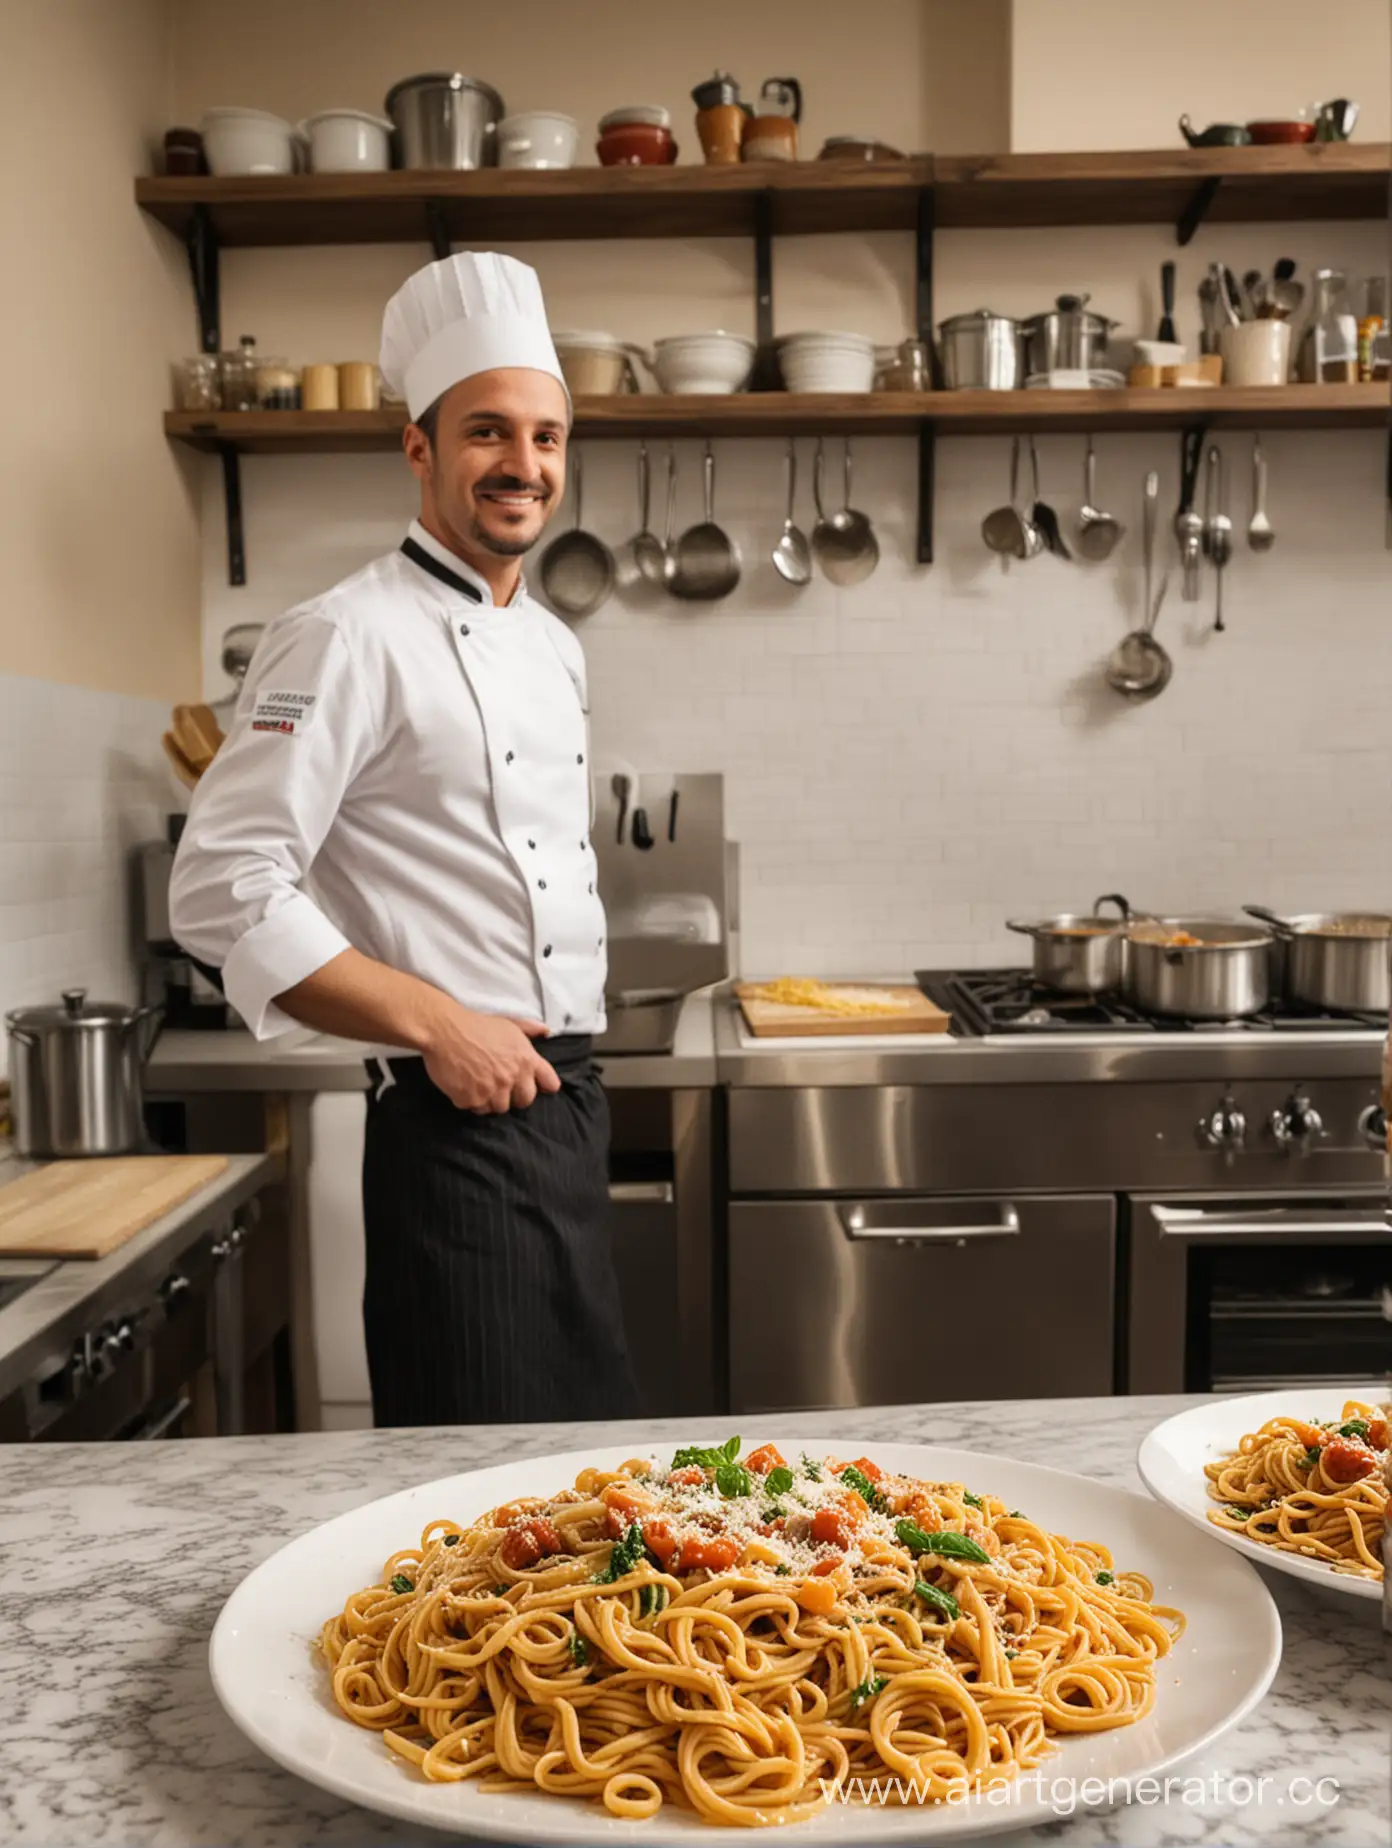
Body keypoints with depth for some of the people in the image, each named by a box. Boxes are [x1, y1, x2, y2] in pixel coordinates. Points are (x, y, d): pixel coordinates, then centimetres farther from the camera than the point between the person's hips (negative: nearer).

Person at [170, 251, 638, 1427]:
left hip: (568, 1107, 9)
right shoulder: (352, 638, -14)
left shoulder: (553, 645, 13)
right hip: (458, 1124, -8)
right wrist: (435, 1024, -21)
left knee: (592, 1458, 21)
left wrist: (572, 1052, 15)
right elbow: (224, 890, -19)